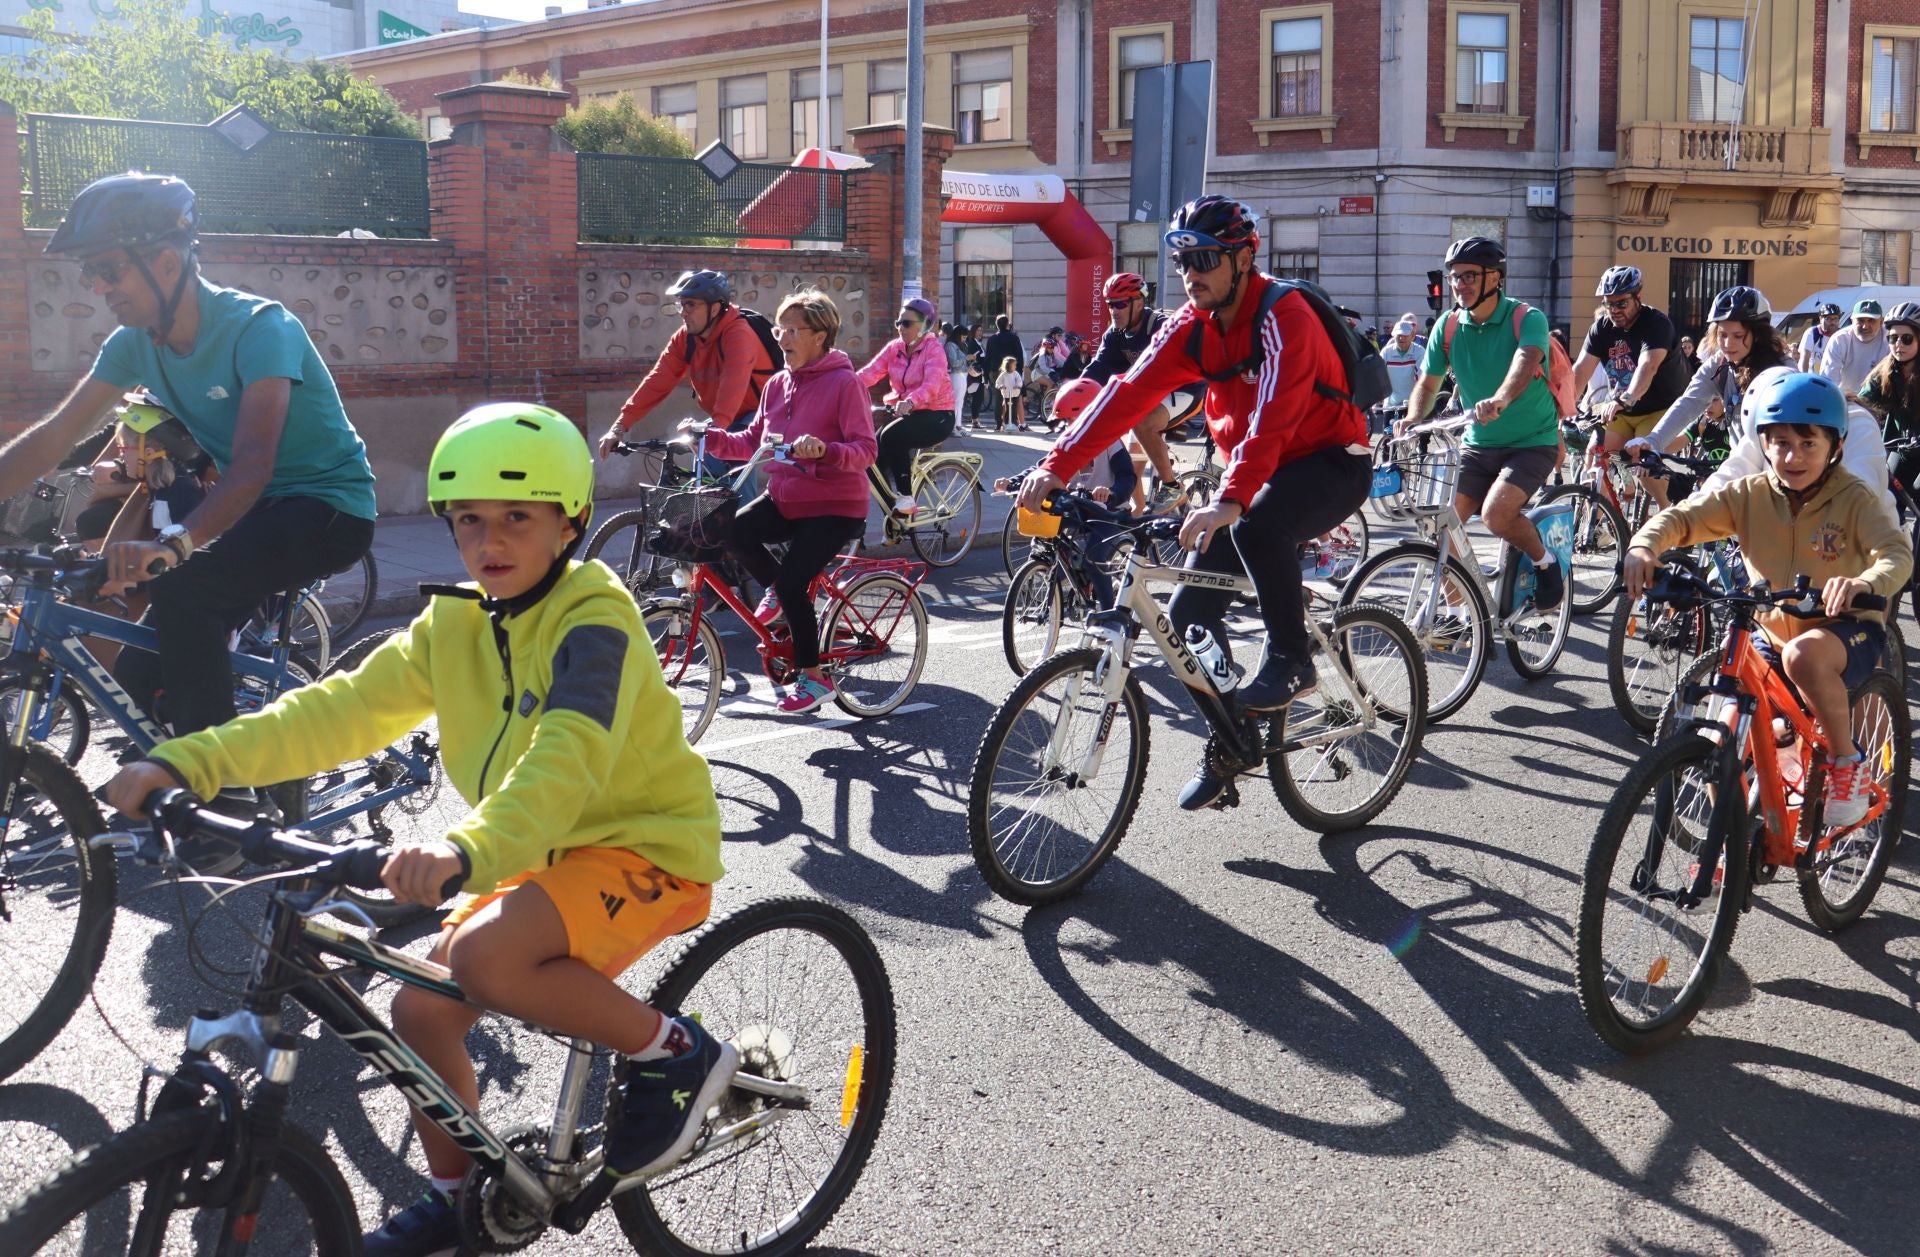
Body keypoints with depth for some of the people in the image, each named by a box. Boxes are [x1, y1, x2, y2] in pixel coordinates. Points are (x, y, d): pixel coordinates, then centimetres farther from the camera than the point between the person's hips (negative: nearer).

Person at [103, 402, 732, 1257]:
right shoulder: (456, 622, 2)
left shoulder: (595, 620, -21)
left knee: (485, 957, -29)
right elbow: (348, 708, -4)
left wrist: (469, 849, -56)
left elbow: (568, 758, -38)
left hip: (646, 845, -8)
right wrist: (187, 762, -14)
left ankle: (671, 1053, -8)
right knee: (420, 1005, 2)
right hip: (542, 854, 8)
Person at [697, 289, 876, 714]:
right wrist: (710, 438, -7)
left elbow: (865, 450, -18)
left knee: (792, 582, -18)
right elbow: (751, 442, 9)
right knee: (733, 530, -23)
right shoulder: (778, 384, 8)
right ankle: (776, 588, 8)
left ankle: (814, 678, 3)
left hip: (834, 505, -6)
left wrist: (824, 449, -37)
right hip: (785, 497, 6)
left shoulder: (844, 383, -12)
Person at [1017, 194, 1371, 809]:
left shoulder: (1282, 318, -23)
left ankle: (1290, 661, -16)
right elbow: (1129, 393, -13)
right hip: (1255, 469, 7)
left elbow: (1272, 418, -37)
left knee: (1257, 524, -38)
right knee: (1190, 610, -3)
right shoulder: (1192, 325, -3)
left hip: (1330, 462, -7)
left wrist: (1230, 502, -51)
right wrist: (1056, 466, -25)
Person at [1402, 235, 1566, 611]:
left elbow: (1525, 361, -36)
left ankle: (1546, 562, 2)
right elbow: (1427, 383, 2)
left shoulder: (1527, 319, -15)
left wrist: (1500, 400, -57)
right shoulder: (1449, 326, -1)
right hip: (1479, 443, 5)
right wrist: (1413, 420, -21)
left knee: (1496, 513, -28)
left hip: (1531, 442, -5)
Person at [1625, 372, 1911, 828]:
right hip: (1770, 632, 4)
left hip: (1847, 631, -4)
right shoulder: (1749, 495, -4)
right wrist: (1643, 545, -33)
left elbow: (1897, 553, -27)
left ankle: (1846, 761, -14)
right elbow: (1681, 516, -10)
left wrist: (1865, 582, -52)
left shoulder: (1857, 499, -13)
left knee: (1803, 654, -40)